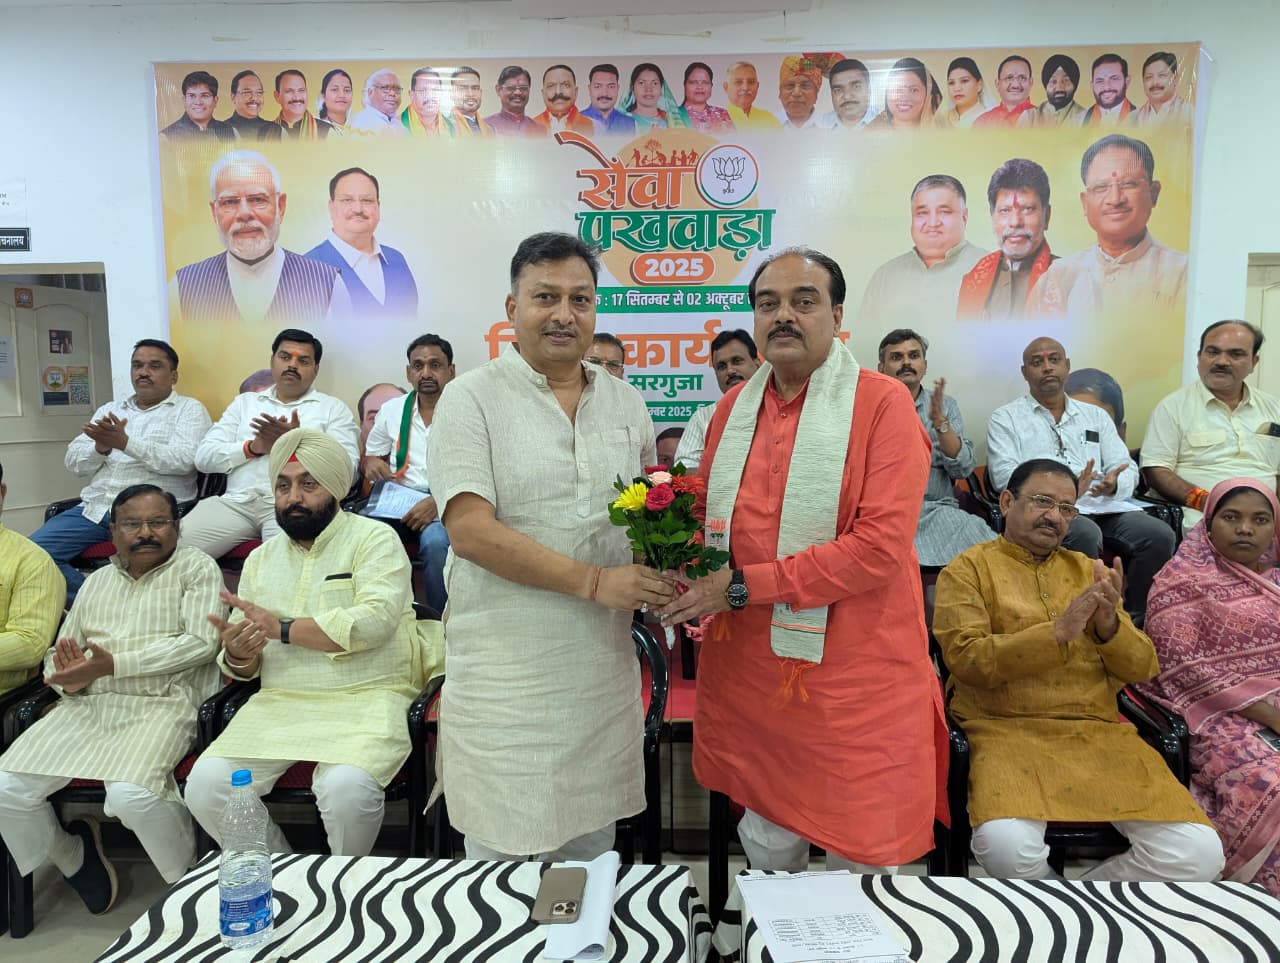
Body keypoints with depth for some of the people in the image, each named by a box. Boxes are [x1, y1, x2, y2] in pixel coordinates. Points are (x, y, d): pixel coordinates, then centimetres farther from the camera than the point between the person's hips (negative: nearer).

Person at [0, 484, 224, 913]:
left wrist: (113, 664, -14)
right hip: (87, 704, 6)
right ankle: (74, 859, 18)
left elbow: (201, 643, -9)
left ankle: (190, 877, -4)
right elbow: (58, 654, 19)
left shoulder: (195, 567, 4)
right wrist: (68, 678, -7)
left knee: (131, 794, -31)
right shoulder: (97, 581, 22)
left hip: (161, 703, -6)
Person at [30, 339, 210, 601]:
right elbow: (74, 463, 14)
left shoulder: (189, 409, 7)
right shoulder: (109, 410, 22)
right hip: (95, 508, 6)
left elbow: (184, 460, -11)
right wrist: (100, 447, -8)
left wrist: (126, 443, -20)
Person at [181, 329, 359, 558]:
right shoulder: (244, 402, 24)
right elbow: (203, 457, 14)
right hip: (236, 501, 4)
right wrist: (252, 447, -3)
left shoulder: (334, 408, 12)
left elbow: (346, 473, -1)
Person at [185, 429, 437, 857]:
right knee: (205, 784, -17)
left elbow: (375, 621, -17)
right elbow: (243, 667, 18)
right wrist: (237, 654, -8)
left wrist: (279, 627, -12)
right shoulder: (261, 558, 17)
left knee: (347, 787, -30)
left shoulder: (373, 539, 0)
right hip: (278, 702, 5)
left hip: (364, 698, -5)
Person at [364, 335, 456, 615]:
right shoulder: (391, 411, 16)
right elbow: (370, 457, 29)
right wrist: (372, 463, 3)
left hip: (445, 508, -3)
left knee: (435, 542, -36)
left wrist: (438, 502, -22)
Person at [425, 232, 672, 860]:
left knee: (591, 848, 19)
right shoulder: (472, 398, -6)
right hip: (504, 671, -4)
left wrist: (662, 583, -4)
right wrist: (595, 582, -19)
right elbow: (470, 529, -16)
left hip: (604, 664, 5)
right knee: (502, 857, 9)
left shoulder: (626, 402, 10)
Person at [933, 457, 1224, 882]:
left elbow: (1143, 668, 13)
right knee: (1008, 845, -32)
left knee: (1199, 853, -16)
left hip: (1098, 732, 5)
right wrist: (1057, 632, -18)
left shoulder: (1087, 570, 17)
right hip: (1007, 730, -4)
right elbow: (966, 658, -10)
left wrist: (1109, 626, -8)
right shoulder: (968, 569, 4)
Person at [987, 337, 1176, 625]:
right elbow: (1004, 477, -5)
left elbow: (1127, 468, 16)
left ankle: (1135, 621, -7)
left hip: (1104, 506, 5)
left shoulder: (1096, 416, 25)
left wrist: (1113, 484, -11)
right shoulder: (1005, 419, 11)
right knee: (1086, 534, -36)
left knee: (1160, 535, -22)